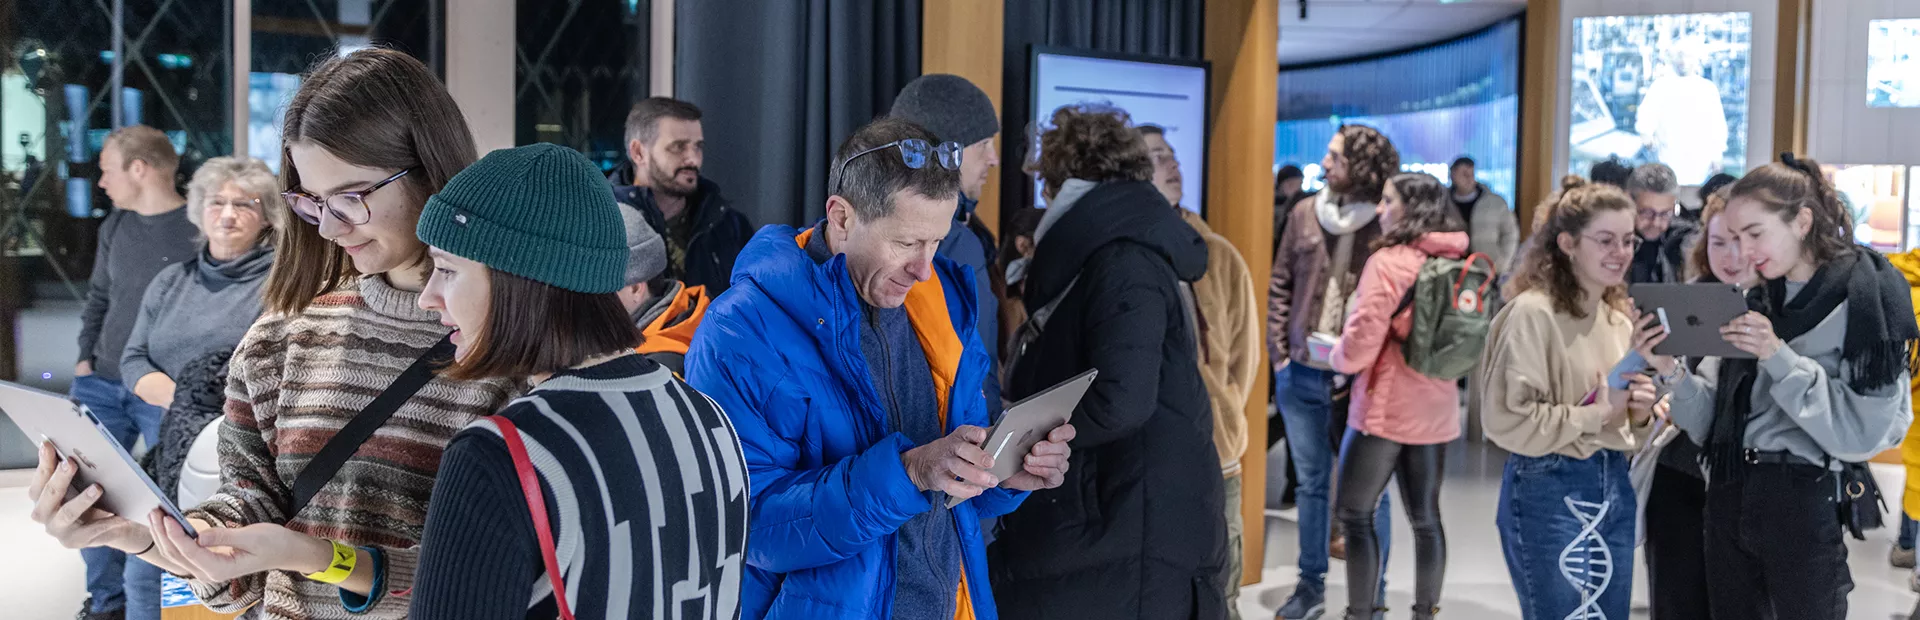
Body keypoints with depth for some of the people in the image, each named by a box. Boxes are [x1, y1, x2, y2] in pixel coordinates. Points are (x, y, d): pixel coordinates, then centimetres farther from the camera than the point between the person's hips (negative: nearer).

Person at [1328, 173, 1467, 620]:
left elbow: (1360, 346, -17)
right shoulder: (1458, 263, 5)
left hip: (1385, 407, -7)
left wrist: (1335, 355, 2)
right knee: (1425, 517, 13)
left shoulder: (1388, 262, -15)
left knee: (1355, 514, 4)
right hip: (1435, 409, 7)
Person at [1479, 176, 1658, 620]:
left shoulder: (1619, 321, 12)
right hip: (1548, 491, -8)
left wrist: (1638, 414, -3)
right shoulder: (1532, 313, -13)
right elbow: (1507, 421, -22)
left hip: (1614, 487, 8)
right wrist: (1600, 412, -16)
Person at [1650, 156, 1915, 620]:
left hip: (1806, 505, -5)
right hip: (1730, 496, 5)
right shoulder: (1756, 302, 10)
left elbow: (1863, 433, -16)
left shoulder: (1867, 296, -7)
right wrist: (1672, 371, -12)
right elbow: (1709, 423, 6)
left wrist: (1779, 358, -20)